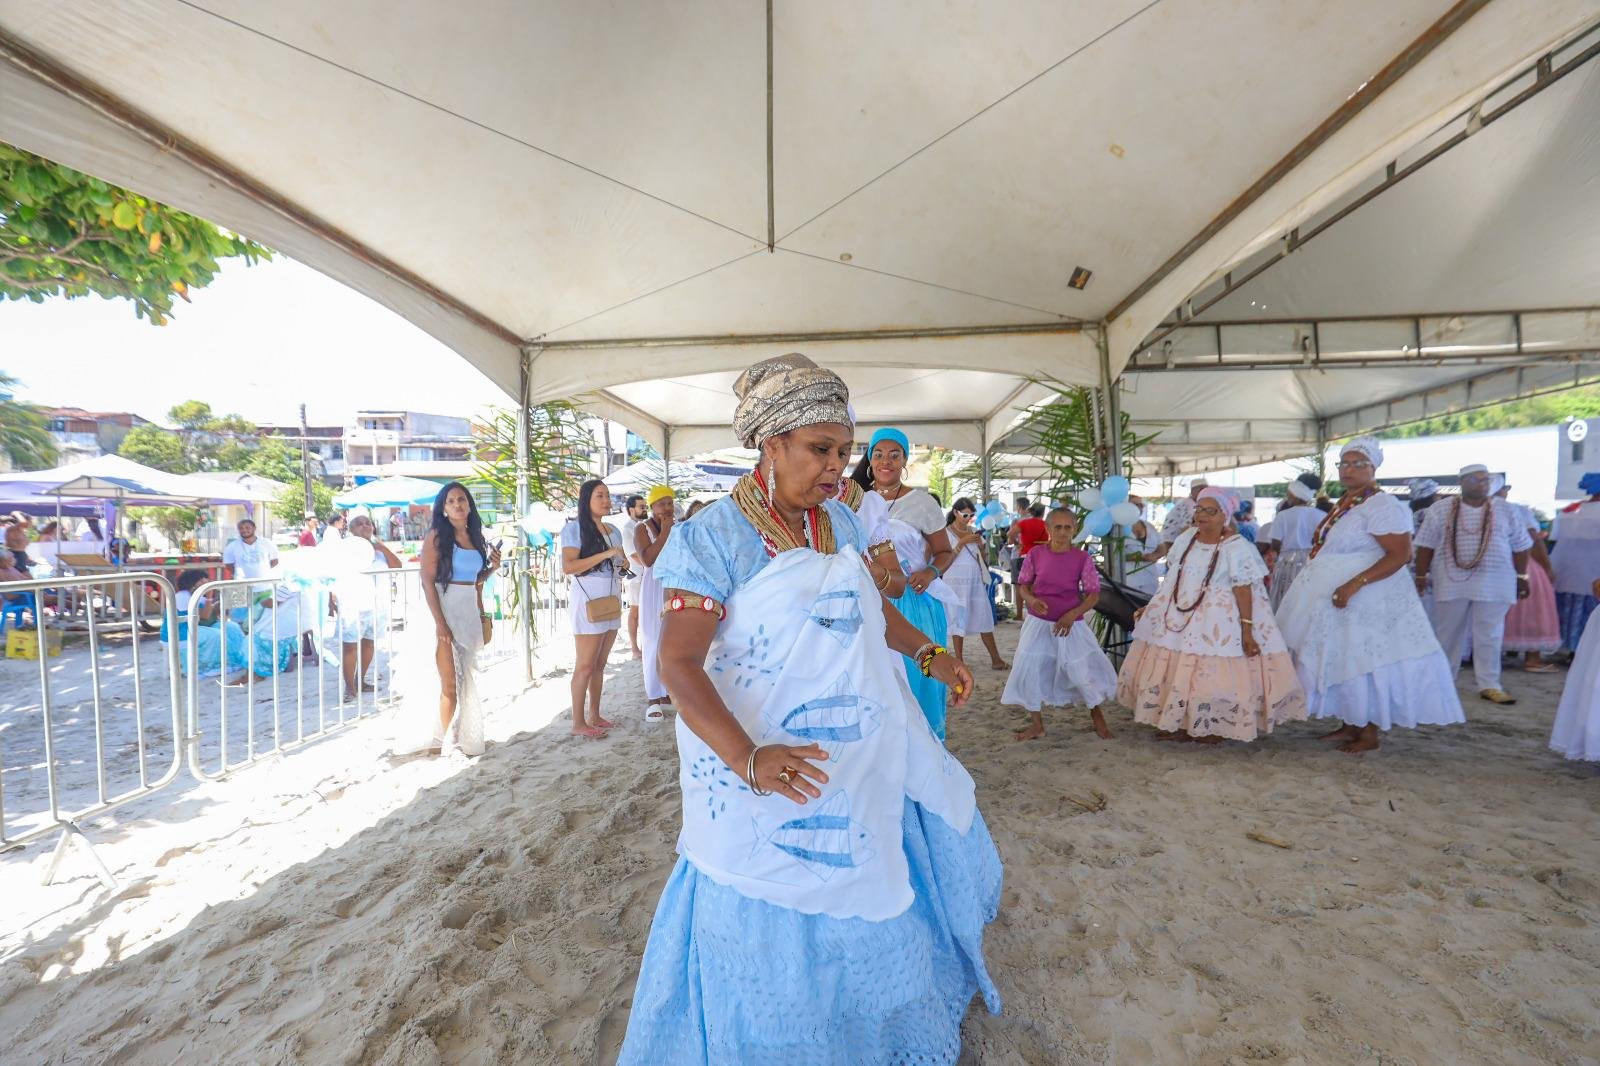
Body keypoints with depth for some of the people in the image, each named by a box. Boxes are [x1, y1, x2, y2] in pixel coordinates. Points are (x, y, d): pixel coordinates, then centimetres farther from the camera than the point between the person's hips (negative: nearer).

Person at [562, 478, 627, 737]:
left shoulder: (614, 531, 14)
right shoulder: (574, 527, -6)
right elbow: (568, 566, -16)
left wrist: (624, 564, 3)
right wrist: (605, 554, -20)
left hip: (612, 598, 7)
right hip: (588, 598, -7)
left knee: (600, 664, 11)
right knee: (585, 665, -2)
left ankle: (594, 716, 21)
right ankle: (578, 723, 7)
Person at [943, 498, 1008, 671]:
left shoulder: (974, 531, 11)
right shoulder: (946, 532, -2)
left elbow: (982, 557, 18)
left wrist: (980, 544, -1)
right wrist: (962, 542, -17)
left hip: (977, 580, 4)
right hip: (957, 581, -4)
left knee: (984, 619, 6)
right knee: (958, 621, 2)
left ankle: (996, 659, 14)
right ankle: (959, 661, 12)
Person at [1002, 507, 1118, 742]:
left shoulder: (1082, 558, -9)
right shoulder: (1035, 554, -5)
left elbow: (1094, 593, -6)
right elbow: (1023, 585, 6)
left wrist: (1073, 614, -19)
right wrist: (1031, 599, -16)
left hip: (1070, 624, -2)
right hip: (1038, 622, 2)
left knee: (1083, 671, 4)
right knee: (1030, 671, 2)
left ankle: (1097, 717, 34)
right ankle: (1037, 724, 21)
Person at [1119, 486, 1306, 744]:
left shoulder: (1236, 547, -12)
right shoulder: (1187, 537, 4)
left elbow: (1243, 590, -15)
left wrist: (1247, 629, -19)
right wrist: (1153, 606, 12)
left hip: (1216, 621, -6)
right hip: (1179, 614, 6)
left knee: (1211, 672, -1)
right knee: (1172, 668, 7)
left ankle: (1211, 729, 18)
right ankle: (1178, 724, 20)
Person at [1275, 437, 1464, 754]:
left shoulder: (1381, 505, -15)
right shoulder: (1344, 503, 11)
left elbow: (1401, 555, -21)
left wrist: (1354, 585, -29)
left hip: (1366, 601, -9)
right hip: (1338, 598, 9)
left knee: (1364, 663, 1)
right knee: (1344, 661, 15)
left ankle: (1369, 734, 14)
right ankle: (1351, 725, 27)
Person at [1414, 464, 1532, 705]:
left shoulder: (1504, 510, 6)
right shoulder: (1440, 511, 0)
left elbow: (1520, 546, 11)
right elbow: (1426, 546, 0)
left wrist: (1522, 577, 8)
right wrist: (1421, 577, -4)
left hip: (1493, 583, 1)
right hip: (1451, 581, -1)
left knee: (1490, 636, 4)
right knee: (1447, 634, 7)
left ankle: (1489, 686, 11)